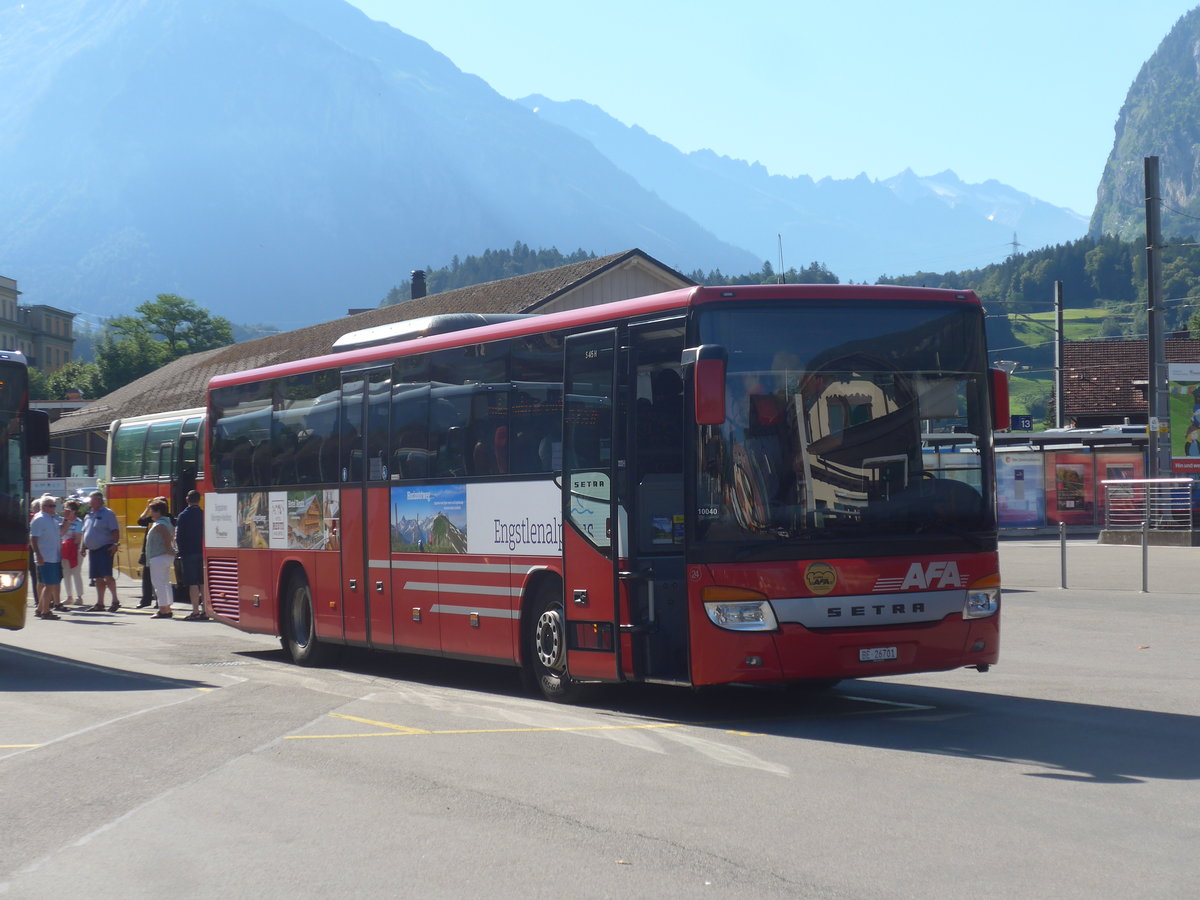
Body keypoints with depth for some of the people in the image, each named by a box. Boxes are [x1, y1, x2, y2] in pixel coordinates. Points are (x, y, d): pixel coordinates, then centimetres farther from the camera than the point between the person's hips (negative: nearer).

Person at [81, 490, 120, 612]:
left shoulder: (108, 513, -5)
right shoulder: (89, 515, 17)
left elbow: (115, 531, -11)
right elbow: (85, 532, 25)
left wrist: (115, 544, -21)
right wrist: (83, 547, 18)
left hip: (105, 549, -8)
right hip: (92, 550, 8)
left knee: (107, 575, -15)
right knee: (98, 578, 9)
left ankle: (115, 601, -9)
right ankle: (99, 603, 13)